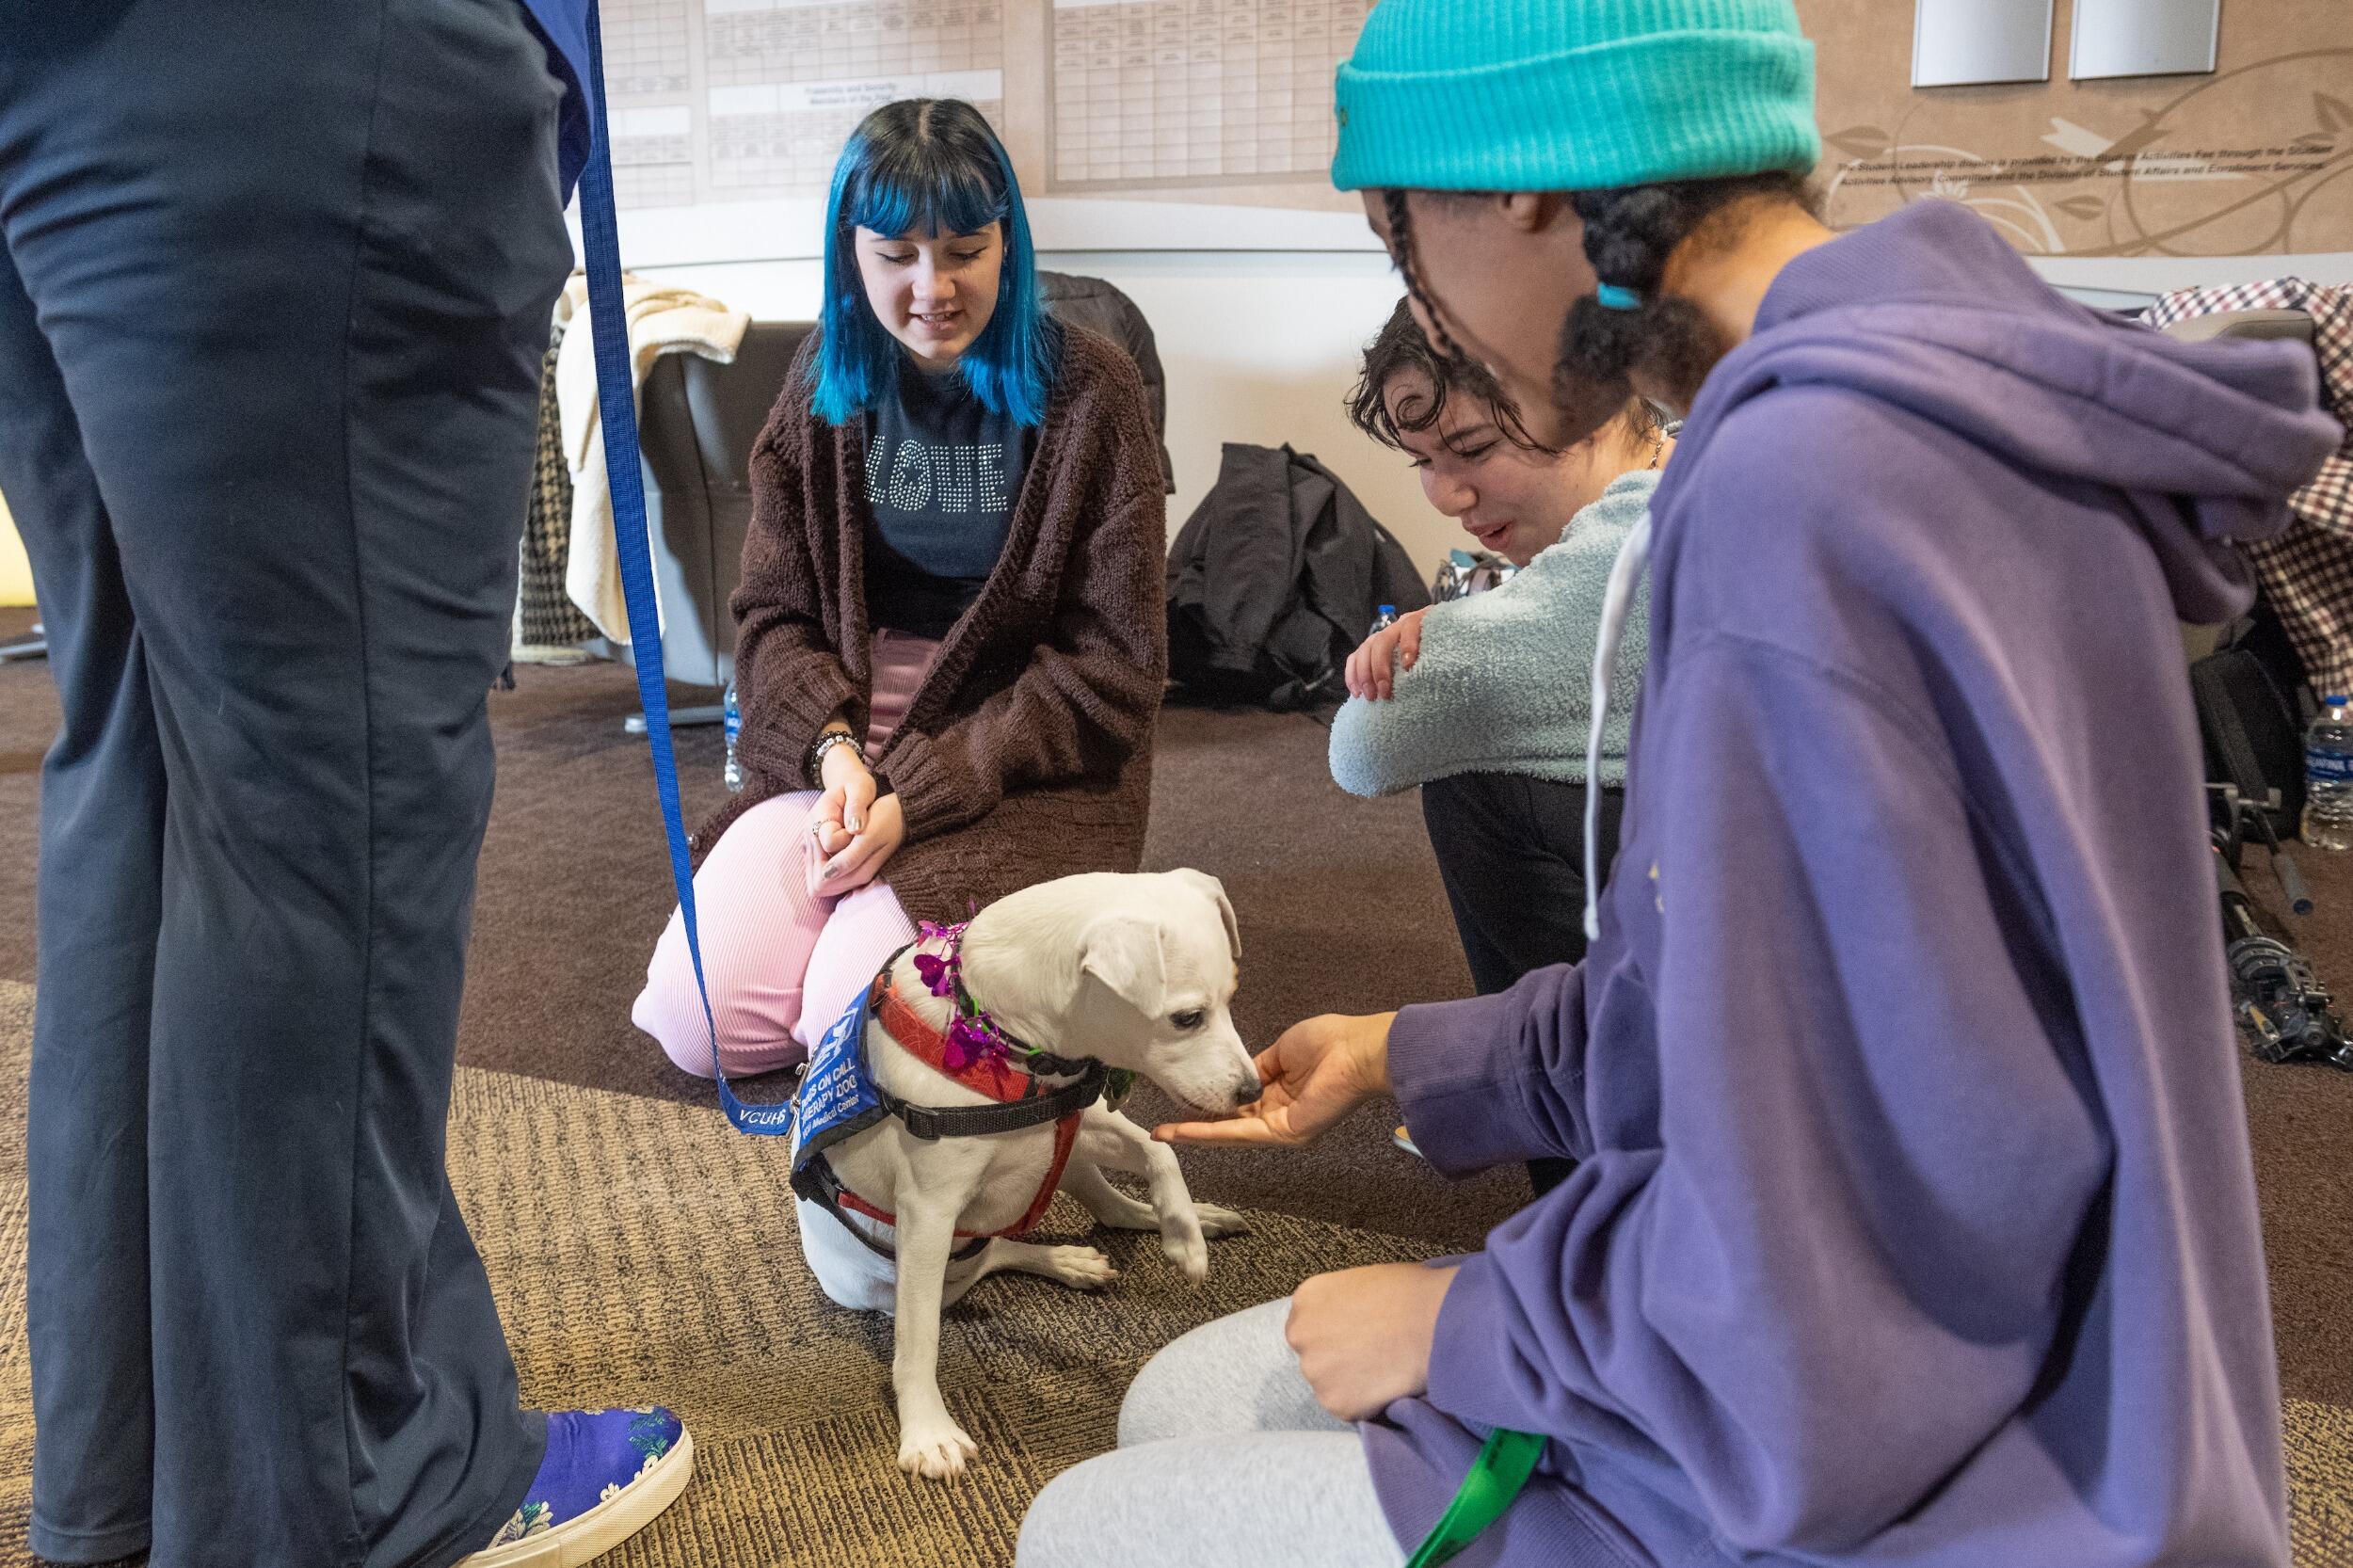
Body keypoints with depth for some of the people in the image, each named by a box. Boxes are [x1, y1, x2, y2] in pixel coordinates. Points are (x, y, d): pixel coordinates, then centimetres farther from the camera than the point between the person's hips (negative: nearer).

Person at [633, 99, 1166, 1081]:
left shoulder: (1085, 390, -7)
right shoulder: (826, 385, 5)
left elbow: (1110, 659, -9)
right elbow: (774, 614, 6)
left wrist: (921, 794, -16)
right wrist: (834, 746, -15)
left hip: (1020, 764, -3)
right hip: (841, 738, 4)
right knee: (697, 1021, -13)